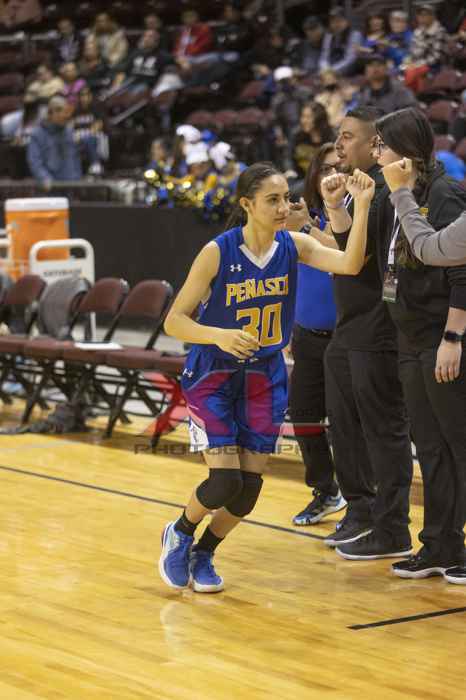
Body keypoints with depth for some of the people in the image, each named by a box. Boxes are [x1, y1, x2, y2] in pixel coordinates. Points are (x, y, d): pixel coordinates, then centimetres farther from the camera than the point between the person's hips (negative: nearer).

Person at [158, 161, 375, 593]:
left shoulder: (293, 246, -7)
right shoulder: (217, 253, -19)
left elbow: (349, 264, -23)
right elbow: (174, 321, -16)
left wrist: (362, 206, -33)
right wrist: (220, 336, -34)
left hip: (265, 378, 4)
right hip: (213, 376, -4)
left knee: (250, 487, 3)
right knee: (225, 481, -12)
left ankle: (203, 555, 28)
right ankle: (179, 534, 19)